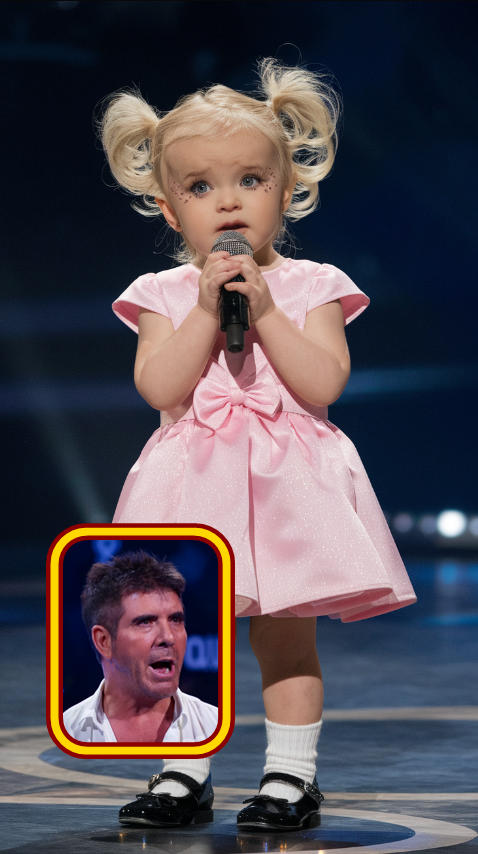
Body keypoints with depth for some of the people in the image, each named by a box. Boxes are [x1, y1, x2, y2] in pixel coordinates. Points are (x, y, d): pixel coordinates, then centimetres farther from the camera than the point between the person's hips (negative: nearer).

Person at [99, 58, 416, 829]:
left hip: (288, 484, -2)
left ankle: (292, 776, 11)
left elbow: (323, 383, -12)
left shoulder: (310, 288, 1)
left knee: (286, 641, 1)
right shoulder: (164, 296, 4)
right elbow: (159, 387, -10)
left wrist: (264, 311, -16)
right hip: (196, 489, 2)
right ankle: (183, 774, 18)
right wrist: (206, 309, -16)